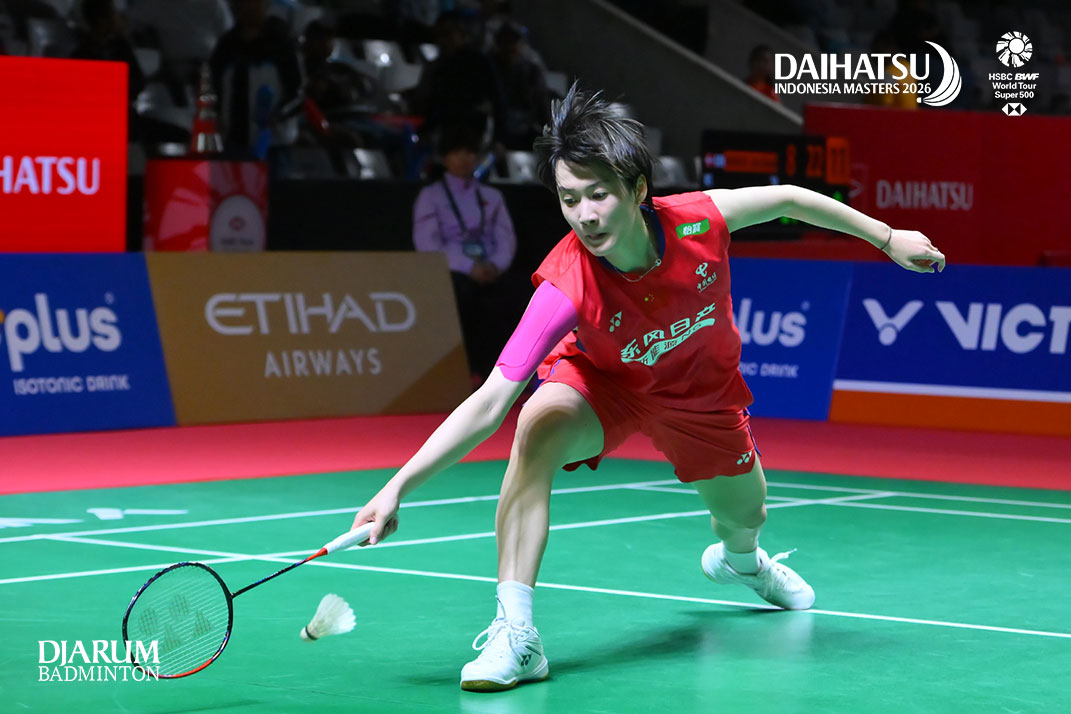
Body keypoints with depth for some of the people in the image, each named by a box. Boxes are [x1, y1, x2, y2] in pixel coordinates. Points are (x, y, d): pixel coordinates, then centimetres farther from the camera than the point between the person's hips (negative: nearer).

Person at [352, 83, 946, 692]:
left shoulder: (698, 220, -36)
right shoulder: (567, 287, -41)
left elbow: (785, 199, -14)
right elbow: (490, 402, -43)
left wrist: (886, 236, -3)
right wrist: (398, 487, -52)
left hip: (703, 390, 3)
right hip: (604, 382, -3)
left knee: (745, 517, 18)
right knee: (537, 428, -34)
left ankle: (740, 560, 61)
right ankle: (515, 632, -30)